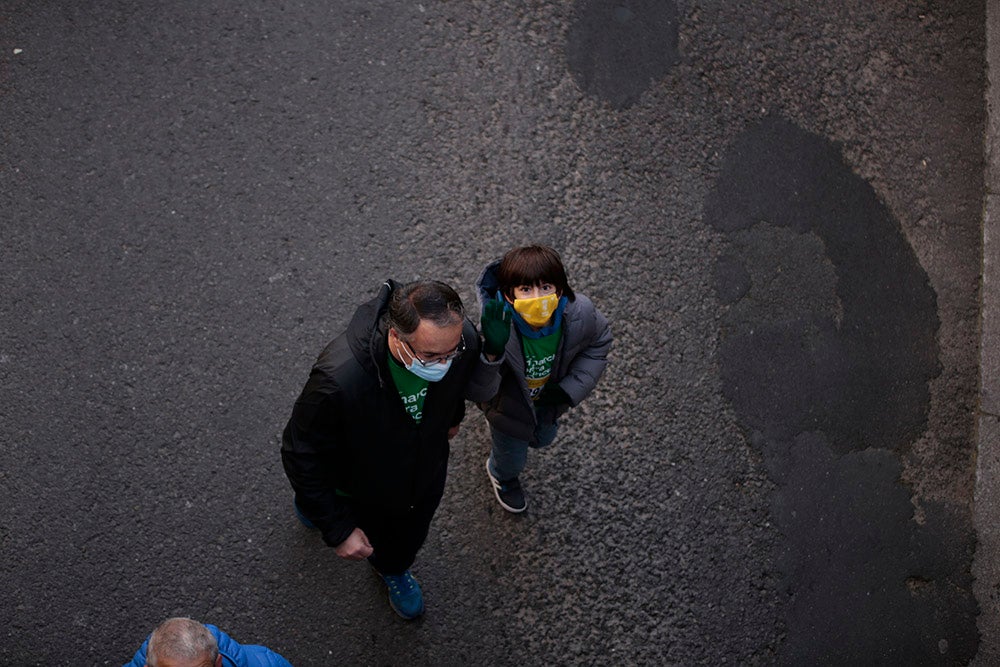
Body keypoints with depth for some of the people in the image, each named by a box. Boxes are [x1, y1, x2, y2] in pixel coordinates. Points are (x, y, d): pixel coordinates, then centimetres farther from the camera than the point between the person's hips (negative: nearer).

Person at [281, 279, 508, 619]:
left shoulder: (459, 338, -32)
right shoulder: (339, 379, -47)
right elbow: (301, 454, -29)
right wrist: (338, 529, -24)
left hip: (426, 475, 4)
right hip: (362, 491, -3)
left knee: (407, 539, 33)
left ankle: (393, 568, 69)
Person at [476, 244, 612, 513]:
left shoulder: (580, 313, -34)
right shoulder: (497, 330, -46)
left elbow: (599, 342, -10)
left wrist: (572, 388, -19)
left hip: (549, 399, 3)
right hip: (510, 404, -3)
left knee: (544, 438, 36)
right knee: (513, 458, 28)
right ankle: (503, 476, 66)